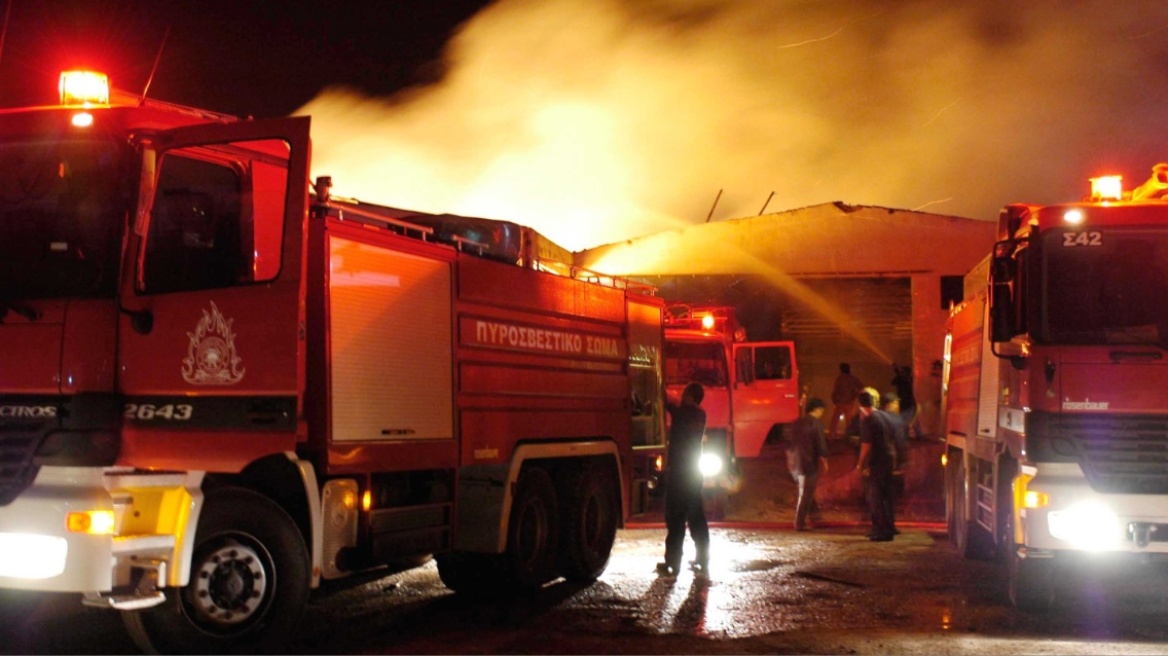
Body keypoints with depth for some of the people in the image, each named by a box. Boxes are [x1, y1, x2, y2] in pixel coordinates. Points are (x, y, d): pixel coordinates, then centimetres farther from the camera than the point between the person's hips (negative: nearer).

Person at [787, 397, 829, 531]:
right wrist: (824, 461, -1)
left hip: (794, 463, 7)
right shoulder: (816, 423, -10)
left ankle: (802, 519, 22)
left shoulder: (797, 423, 12)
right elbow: (820, 445, -12)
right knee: (806, 494, 0)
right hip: (808, 463, -7)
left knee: (804, 492, 20)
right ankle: (800, 523, 3)